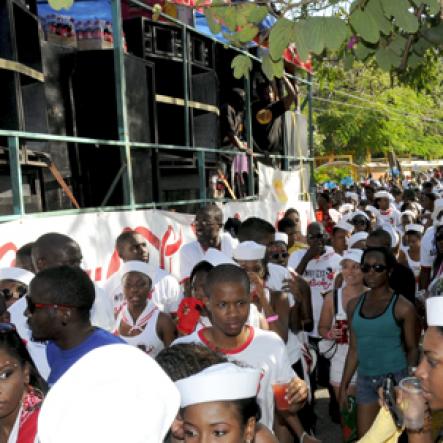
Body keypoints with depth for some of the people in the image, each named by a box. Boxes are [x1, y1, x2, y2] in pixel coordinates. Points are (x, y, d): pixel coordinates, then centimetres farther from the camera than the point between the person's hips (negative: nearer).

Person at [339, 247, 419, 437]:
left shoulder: (403, 307, -8)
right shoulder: (354, 305, 5)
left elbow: (412, 349, -2)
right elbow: (354, 349, 9)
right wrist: (344, 384, 8)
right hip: (365, 380, 4)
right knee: (364, 437, 11)